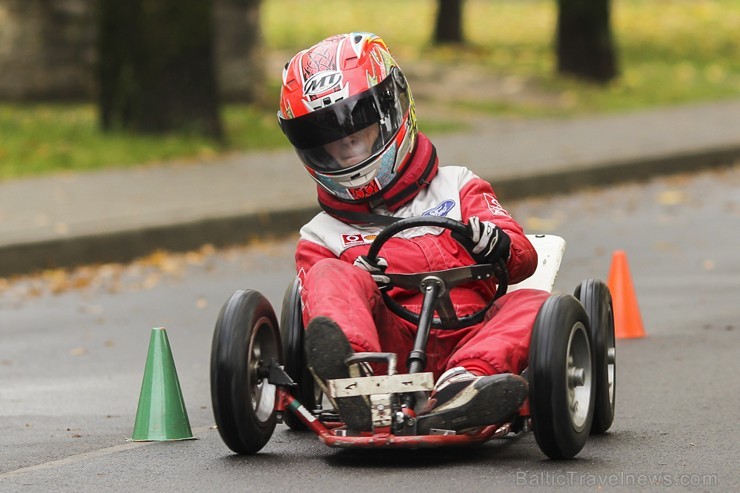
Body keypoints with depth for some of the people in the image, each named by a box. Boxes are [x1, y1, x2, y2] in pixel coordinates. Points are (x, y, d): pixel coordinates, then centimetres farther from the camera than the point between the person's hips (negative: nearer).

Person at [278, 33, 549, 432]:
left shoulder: (457, 189, 27)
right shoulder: (321, 237, 26)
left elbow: (524, 260, 13)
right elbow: (320, 318, 12)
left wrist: (497, 245, -11)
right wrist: (353, 286, -11)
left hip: (467, 344, 1)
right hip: (389, 346, -1)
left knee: (533, 305, -25)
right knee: (330, 276, -24)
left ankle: (458, 389, -56)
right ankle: (356, 381, -59)